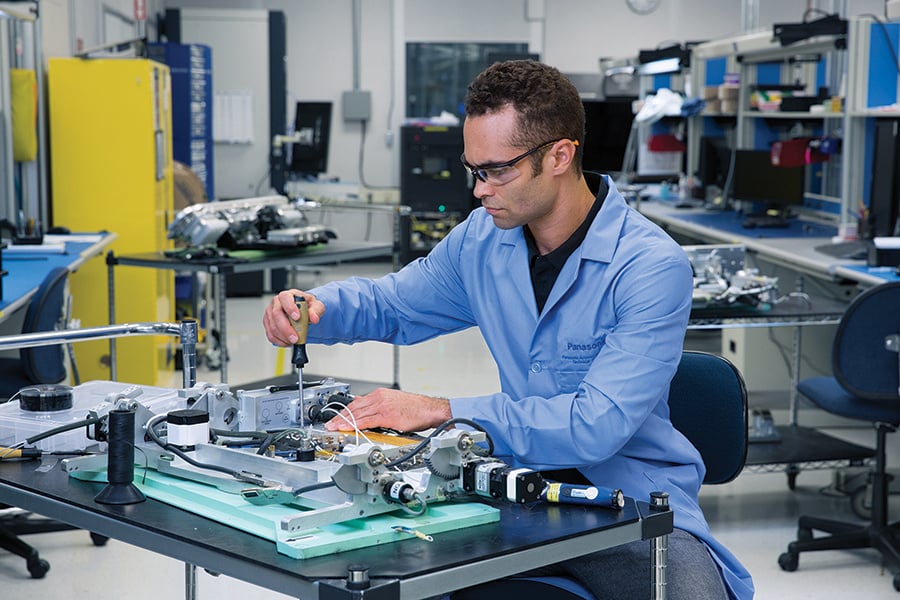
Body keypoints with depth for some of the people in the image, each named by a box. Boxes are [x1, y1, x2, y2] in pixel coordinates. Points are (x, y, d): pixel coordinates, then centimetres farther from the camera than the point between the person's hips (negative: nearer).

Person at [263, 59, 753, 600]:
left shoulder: (652, 267, -17)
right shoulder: (483, 239, 3)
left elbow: (598, 425, -25)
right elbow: (390, 302, 20)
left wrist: (443, 411, -25)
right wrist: (312, 308, -3)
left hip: (636, 508, -5)